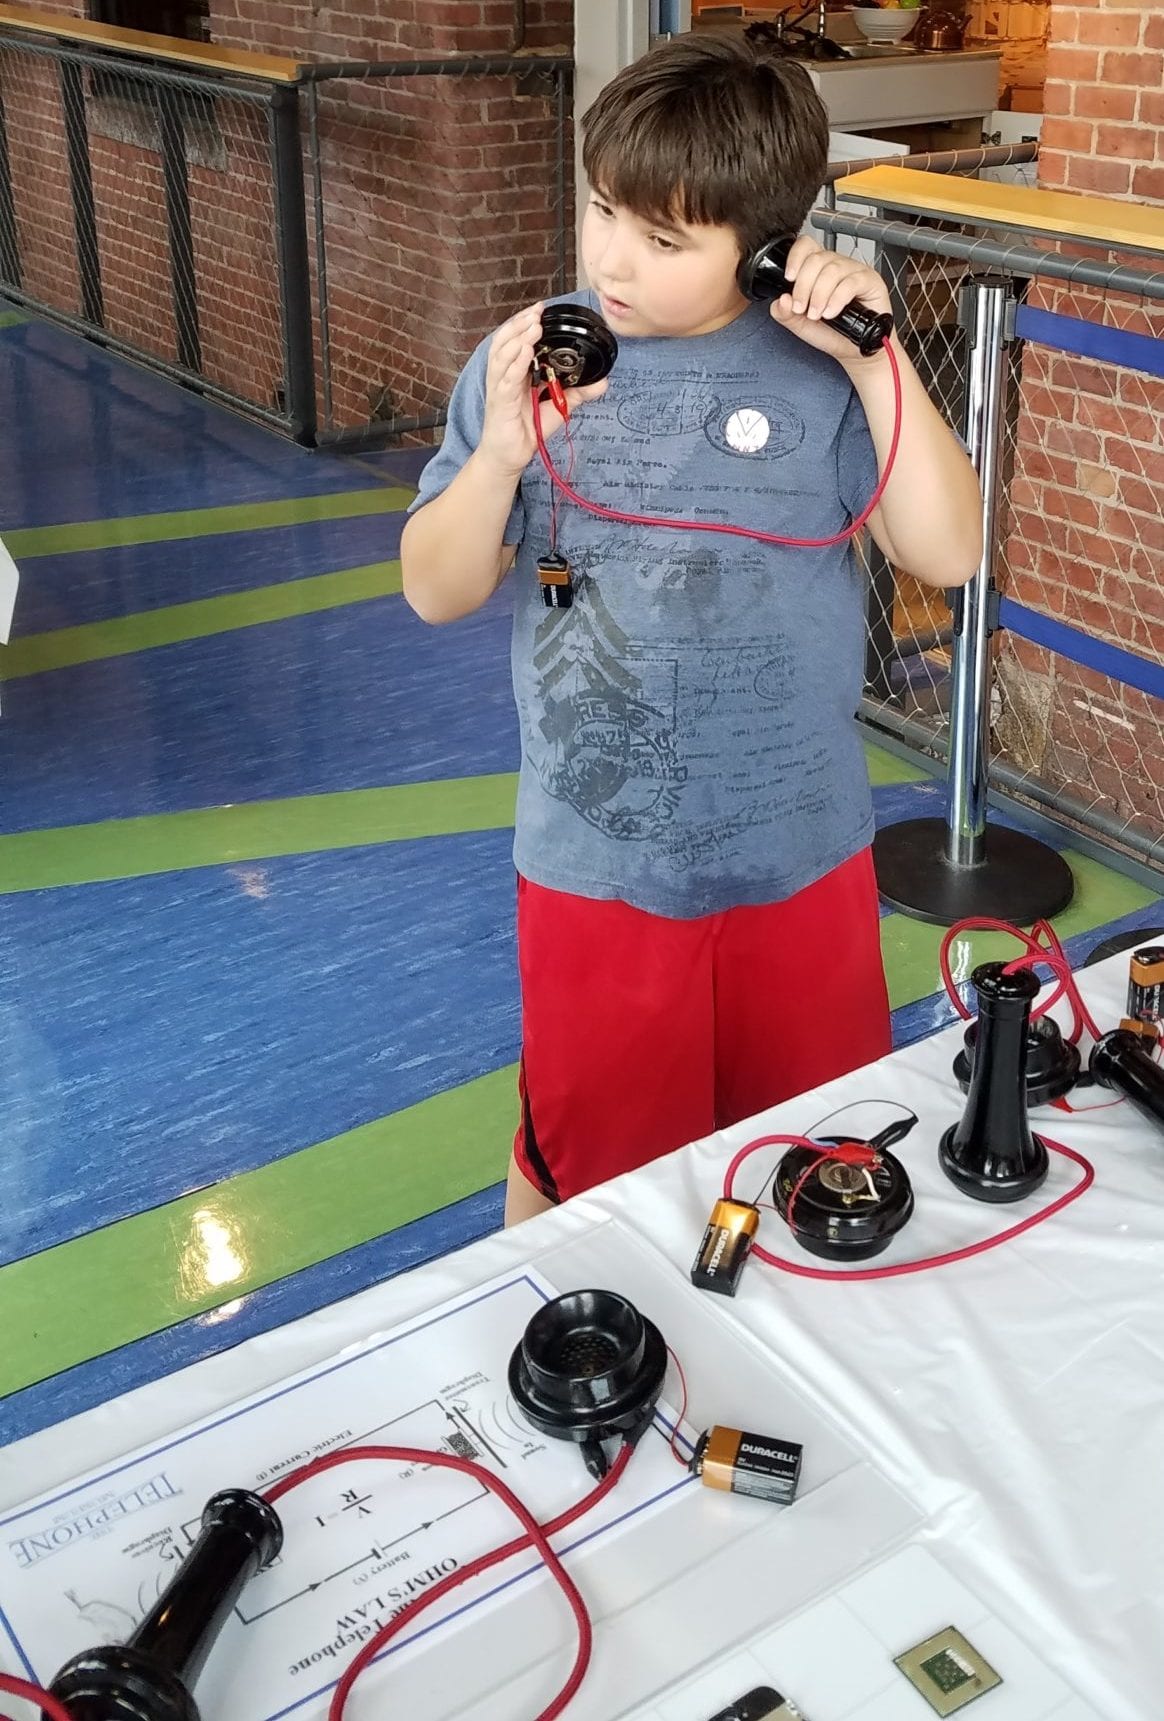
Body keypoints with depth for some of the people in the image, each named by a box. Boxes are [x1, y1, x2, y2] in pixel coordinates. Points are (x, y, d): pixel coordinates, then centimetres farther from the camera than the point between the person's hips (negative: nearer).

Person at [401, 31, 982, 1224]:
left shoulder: (820, 370, -7)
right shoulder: (526, 363, -6)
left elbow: (947, 555, -10)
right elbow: (439, 593, -3)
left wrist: (877, 361, -18)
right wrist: (500, 456, -21)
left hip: (803, 860, 1)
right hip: (596, 868, 0)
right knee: (582, 1176, 18)